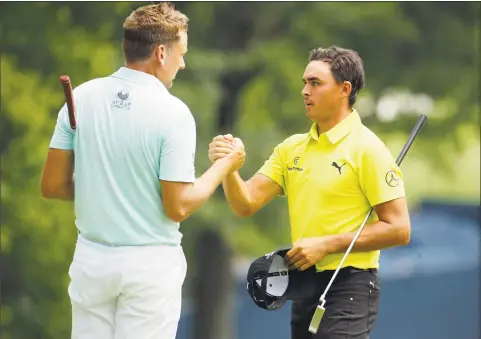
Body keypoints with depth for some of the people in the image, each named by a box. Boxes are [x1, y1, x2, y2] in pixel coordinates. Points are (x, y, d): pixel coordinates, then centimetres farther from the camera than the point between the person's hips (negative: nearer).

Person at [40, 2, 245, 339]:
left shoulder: (81, 97, -2)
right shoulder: (173, 113, -15)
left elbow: (52, 185, 2)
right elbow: (178, 207, -14)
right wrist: (224, 166, 0)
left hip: (91, 258, 4)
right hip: (150, 263, -4)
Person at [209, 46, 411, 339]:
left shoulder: (367, 149, -10)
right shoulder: (292, 148, 9)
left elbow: (398, 229, -13)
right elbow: (246, 204, 4)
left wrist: (326, 245, -17)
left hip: (349, 286, -7)